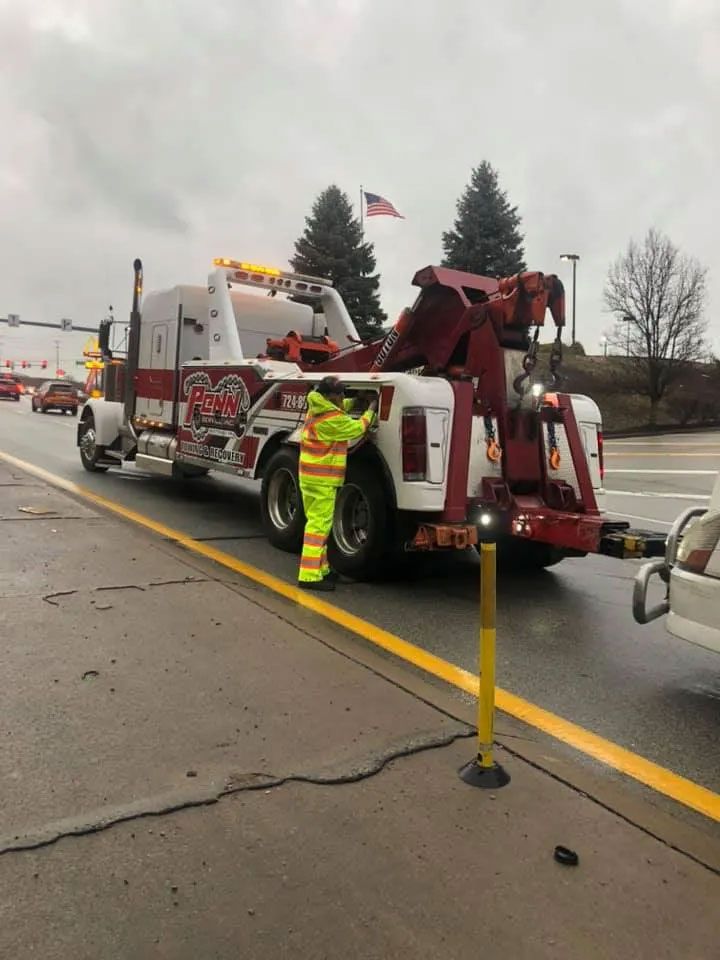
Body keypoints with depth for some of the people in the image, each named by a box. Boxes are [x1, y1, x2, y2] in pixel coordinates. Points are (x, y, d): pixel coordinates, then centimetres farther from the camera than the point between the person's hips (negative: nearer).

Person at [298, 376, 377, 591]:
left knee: (316, 522, 16)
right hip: (322, 479, -10)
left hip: (309, 476, 10)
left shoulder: (316, 409, 10)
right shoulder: (332, 419, -19)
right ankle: (309, 575, -10)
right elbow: (357, 429, -7)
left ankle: (320, 568, 26)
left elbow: (339, 408, 28)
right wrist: (370, 410, 7)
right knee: (319, 525, -9)